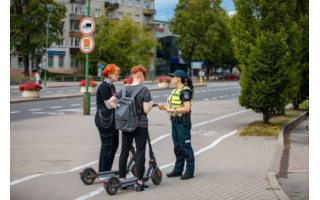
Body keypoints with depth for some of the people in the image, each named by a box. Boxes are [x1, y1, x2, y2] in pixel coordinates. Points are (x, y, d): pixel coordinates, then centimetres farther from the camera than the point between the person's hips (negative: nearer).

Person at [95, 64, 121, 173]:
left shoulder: (111, 86, 16)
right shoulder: (104, 86, -15)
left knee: (114, 144, 13)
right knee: (107, 146, -3)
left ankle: (107, 171, 23)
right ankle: (103, 173, 8)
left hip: (111, 119, 10)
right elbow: (109, 105, -19)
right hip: (104, 119, -10)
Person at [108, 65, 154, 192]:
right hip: (141, 126, -5)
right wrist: (151, 103, 4)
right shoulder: (144, 90, -12)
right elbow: (146, 110, -14)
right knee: (140, 153, 1)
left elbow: (110, 101, 4)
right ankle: (140, 183, 5)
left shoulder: (125, 89, 3)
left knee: (124, 152, 10)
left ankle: (122, 181, 15)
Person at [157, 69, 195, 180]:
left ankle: (190, 171, 3)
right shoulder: (175, 91, 16)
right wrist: (164, 107, 2)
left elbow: (187, 108, -22)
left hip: (183, 122, -9)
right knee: (177, 146, 13)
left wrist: (172, 110, -21)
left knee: (185, 146, -4)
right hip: (175, 121, 9)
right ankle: (178, 170, 21)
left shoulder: (185, 91, -13)